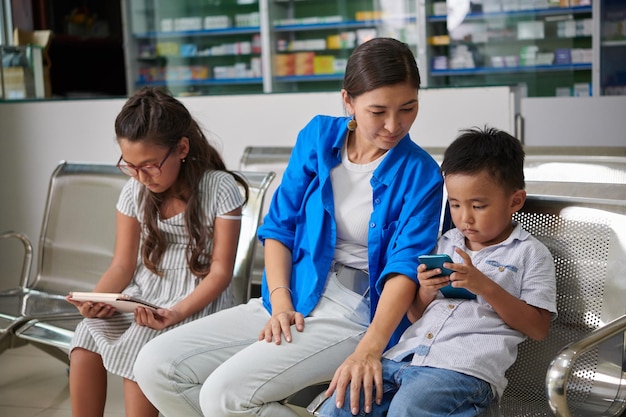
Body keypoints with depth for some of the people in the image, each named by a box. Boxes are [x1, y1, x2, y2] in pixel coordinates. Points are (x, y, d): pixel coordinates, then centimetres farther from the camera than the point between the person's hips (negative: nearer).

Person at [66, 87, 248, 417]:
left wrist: (176, 313, -26)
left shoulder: (220, 189, -10)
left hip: (198, 300, -5)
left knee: (136, 350, -29)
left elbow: (220, 271, -11)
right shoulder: (134, 191, 4)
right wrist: (95, 299, -16)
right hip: (142, 296, 5)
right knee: (85, 344, -21)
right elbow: (123, 265, 5)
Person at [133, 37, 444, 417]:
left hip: (353, 317, -5)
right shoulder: (318, 137, 3)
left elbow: (405, 266, -17)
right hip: (292, 302, 6)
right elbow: (280, 226, 6)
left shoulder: (420, 175, -8)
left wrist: (369, 348, -33)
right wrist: (280, 301, -8)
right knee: (155, 366, -7)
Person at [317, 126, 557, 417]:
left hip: (464, 367, -5)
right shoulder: (445, 244, 21)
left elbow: (538, 328, -1)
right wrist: (426, 292, 1)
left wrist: (483, 285, -10)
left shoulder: (529, 253, 7)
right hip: (405, 355, 6)